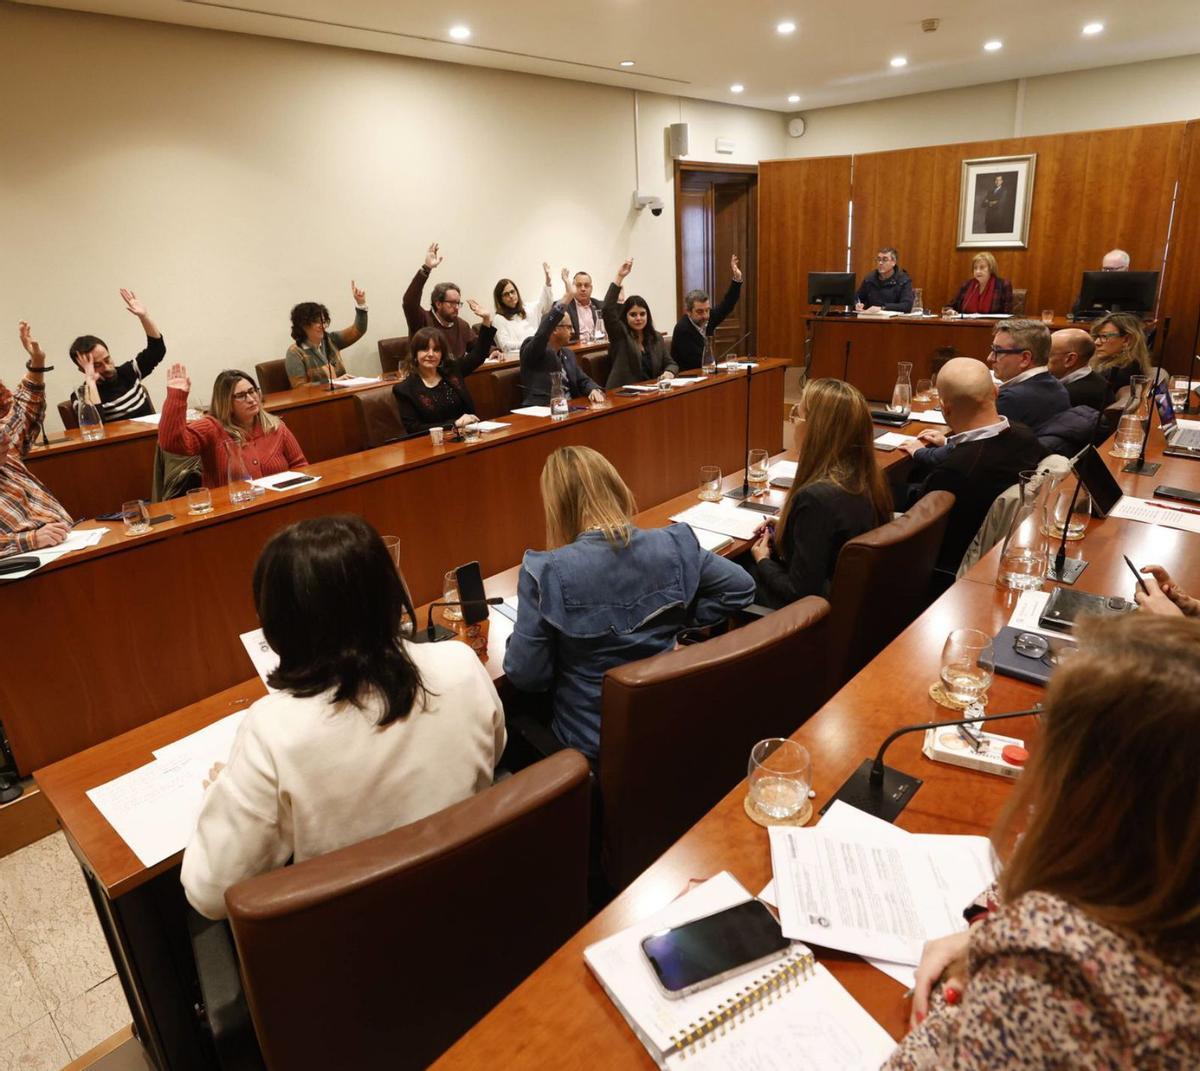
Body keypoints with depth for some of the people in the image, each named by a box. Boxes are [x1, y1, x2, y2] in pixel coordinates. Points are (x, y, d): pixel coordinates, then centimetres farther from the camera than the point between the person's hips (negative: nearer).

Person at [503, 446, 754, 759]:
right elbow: (742, 587, 1)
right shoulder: (674, 546, -13)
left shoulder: (547, 572, -25)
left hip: (593, 741, -4)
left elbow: (525, 675, -17)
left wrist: (519, 639, 3)